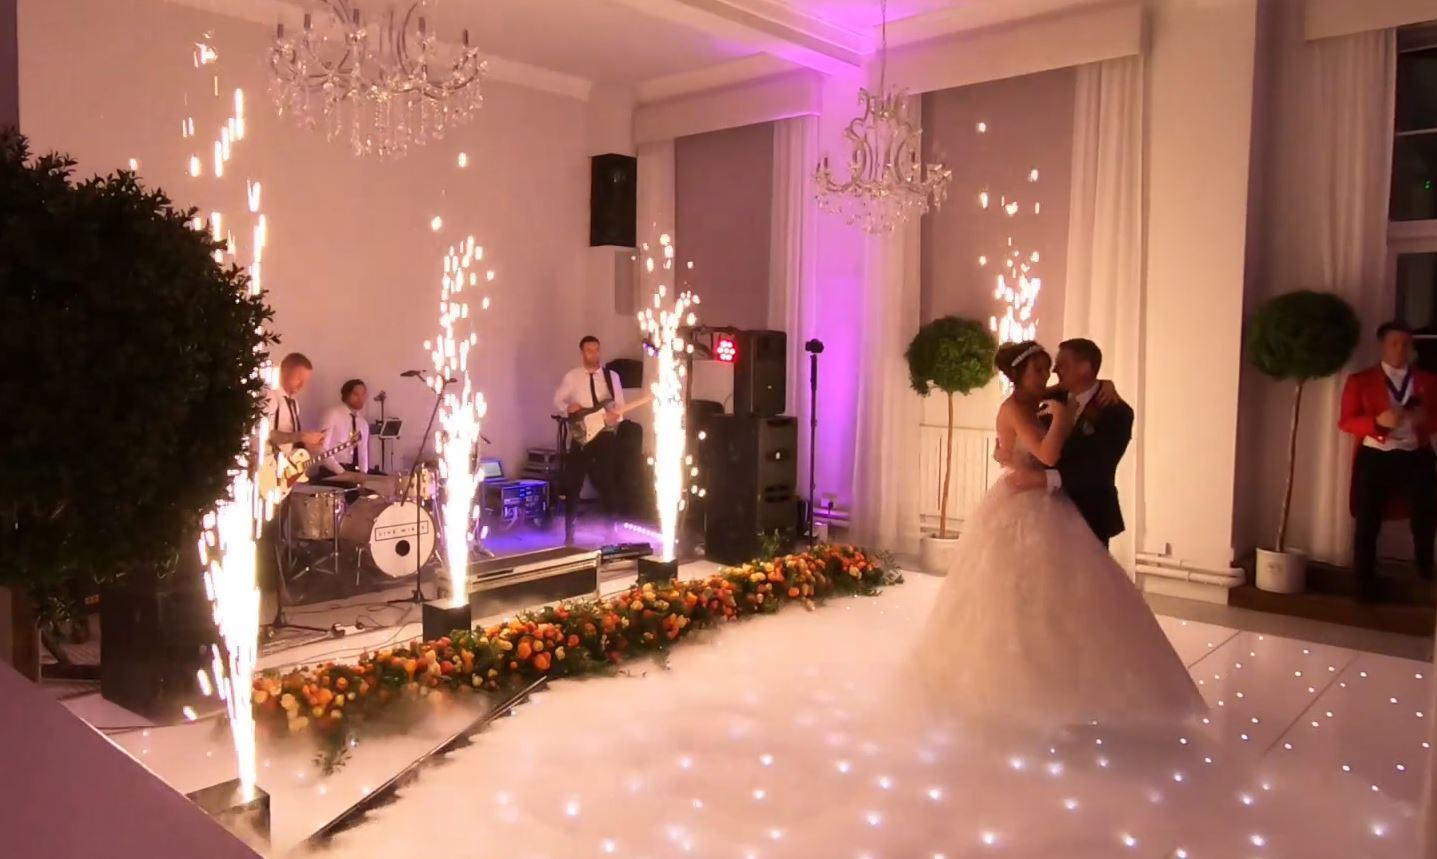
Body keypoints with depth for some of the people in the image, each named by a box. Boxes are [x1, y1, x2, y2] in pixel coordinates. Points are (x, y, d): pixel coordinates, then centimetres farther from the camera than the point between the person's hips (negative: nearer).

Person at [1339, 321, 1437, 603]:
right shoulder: (1360, 380, 3)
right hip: (1374, 459, -2)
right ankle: (1365, 587, 12)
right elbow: (1345, 422, -3)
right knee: (1367, 525, 2)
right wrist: (1378, 421, -20)